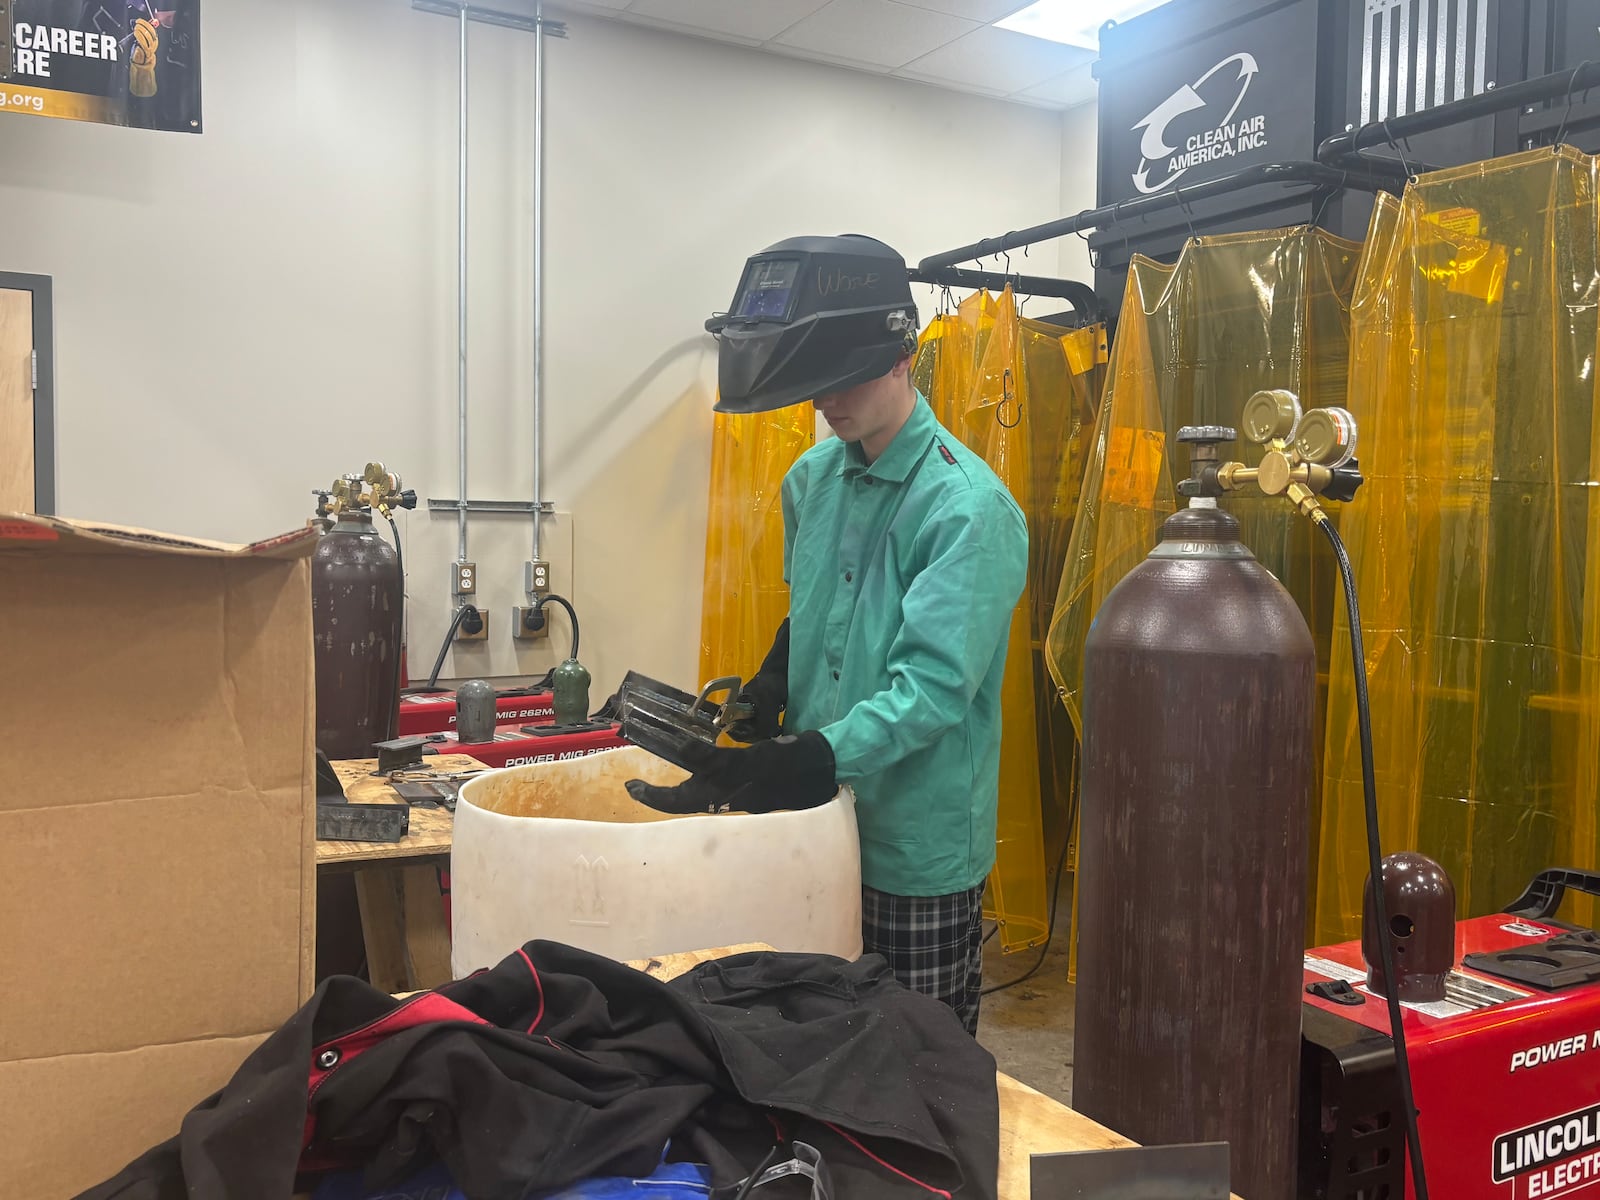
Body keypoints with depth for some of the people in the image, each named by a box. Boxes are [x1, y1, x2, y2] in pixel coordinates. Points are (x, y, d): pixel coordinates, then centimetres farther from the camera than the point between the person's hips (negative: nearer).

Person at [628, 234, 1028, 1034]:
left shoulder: (970, 507, -20)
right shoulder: (813, 478, 4)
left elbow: (933, 687, -25)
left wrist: (806, 763, -34)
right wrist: (764, 692, 1)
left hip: (916, 849, -6)